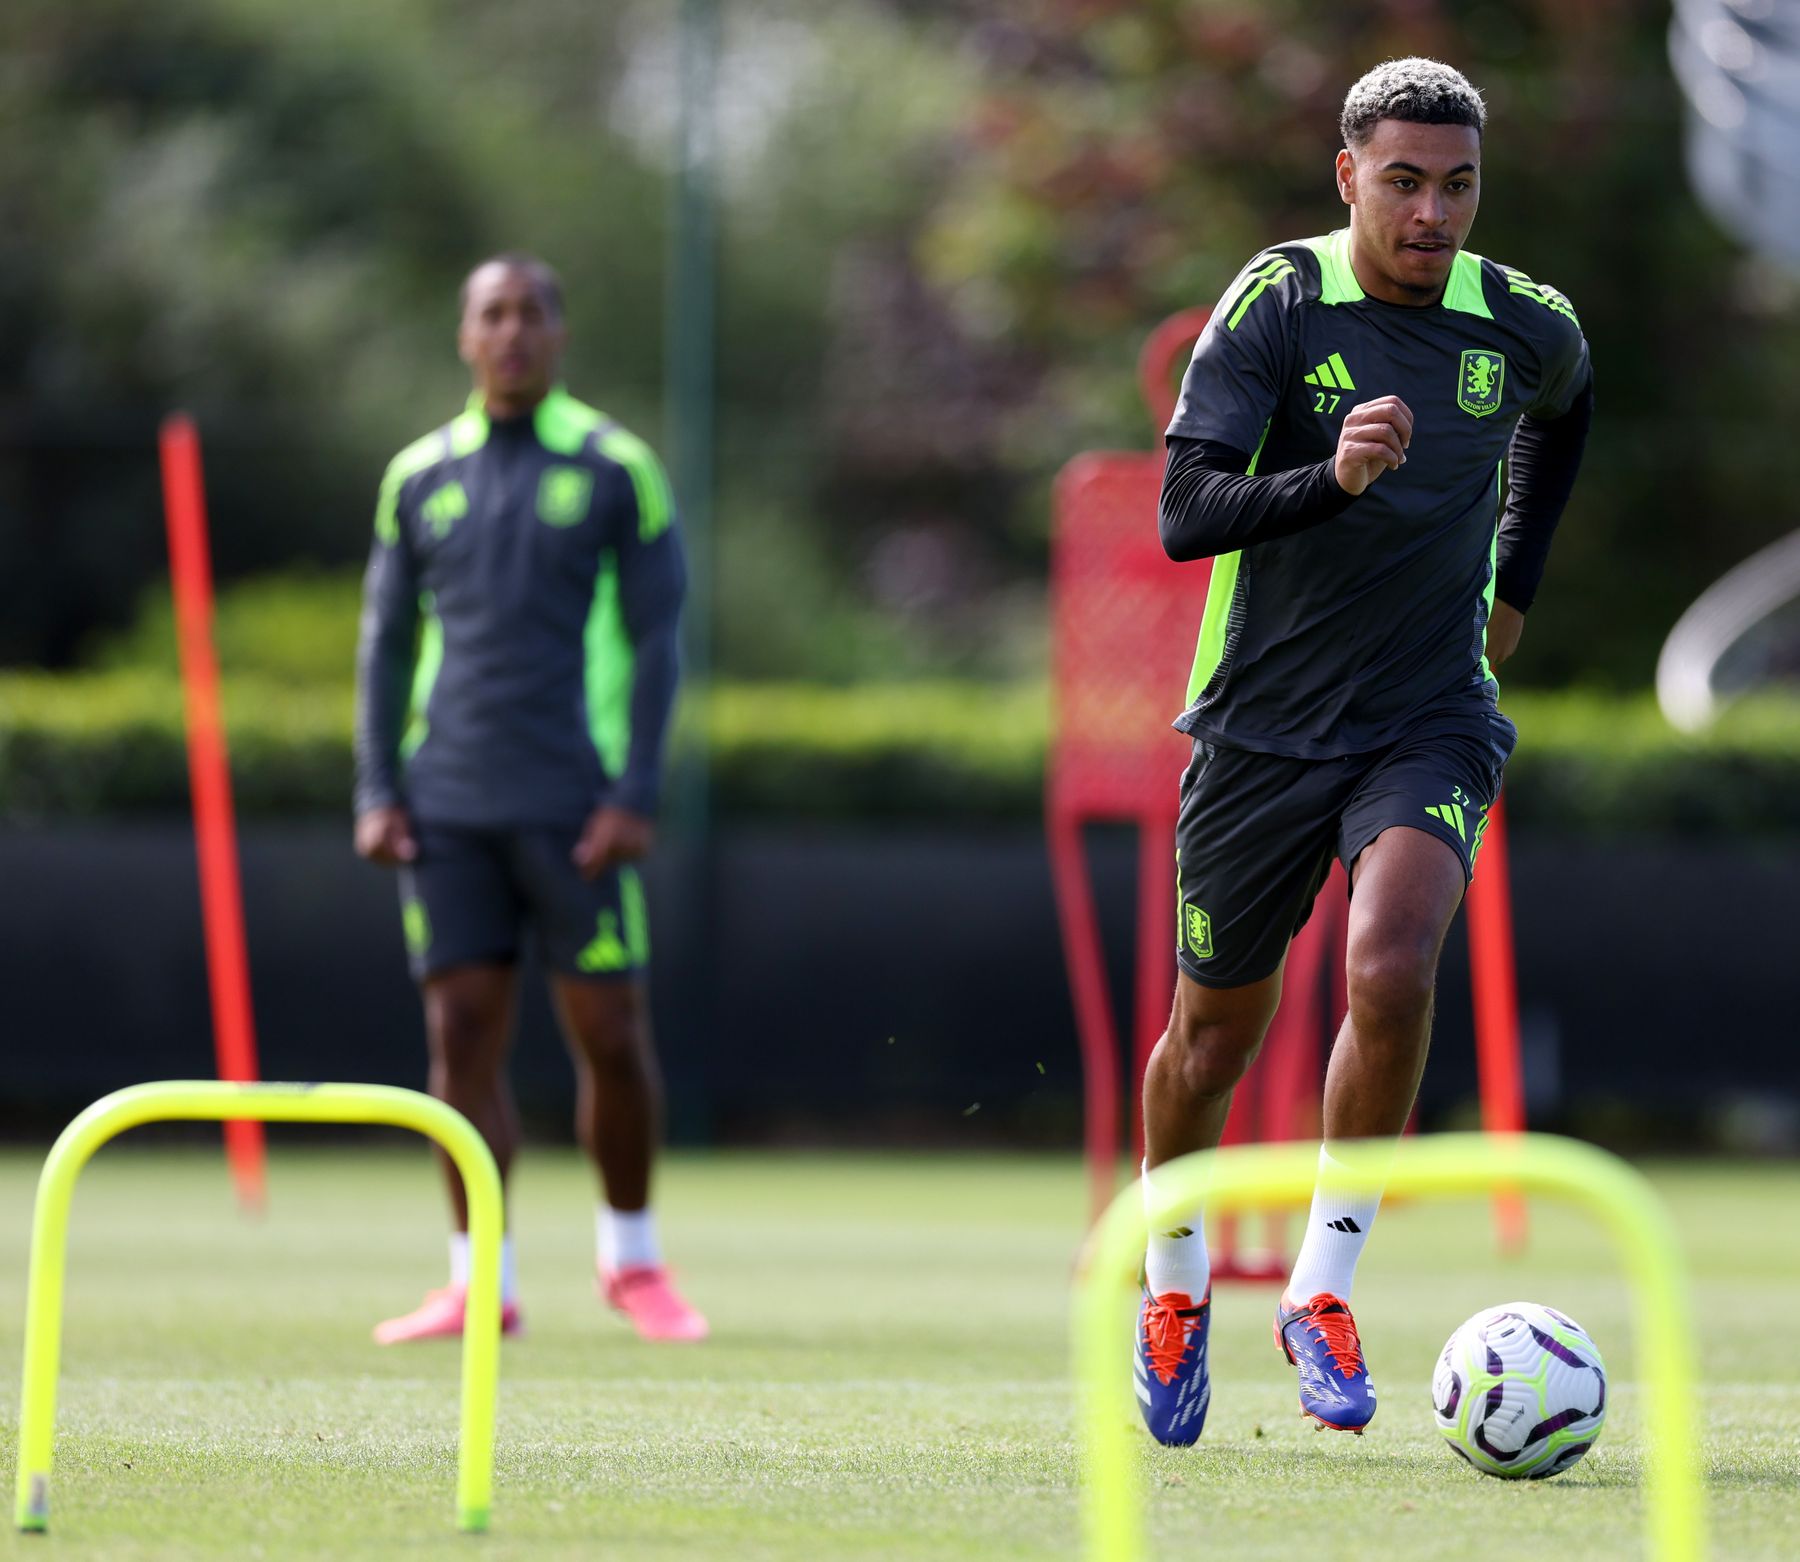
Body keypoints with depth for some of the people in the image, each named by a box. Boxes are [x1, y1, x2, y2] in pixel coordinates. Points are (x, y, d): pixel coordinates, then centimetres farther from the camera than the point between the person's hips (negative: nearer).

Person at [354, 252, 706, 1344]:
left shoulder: (615, 469, 2)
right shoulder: (420, 477, 11)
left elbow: (656, 638, 0)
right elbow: (385, 642, 15)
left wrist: (636, 796, -8)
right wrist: (378, 791, 5)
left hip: (576, 804, -3)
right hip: (449, 804, 3)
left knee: (612, 1036, -2)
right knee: (463, 1035, -2)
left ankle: (634, 1258, 17)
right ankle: (481, 1282, 2)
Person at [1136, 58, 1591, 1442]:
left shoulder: (1525, 326, -1)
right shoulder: (1274, 308, -12)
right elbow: (1186, 516, -21)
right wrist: (1332, 478, -37)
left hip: (1432, 721, 1)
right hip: (1263, 724, -1)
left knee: (1393, 971, -25)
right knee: (1215, 1034, 10)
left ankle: (1323, 1289, -11)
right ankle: (1175, 1286, 37)